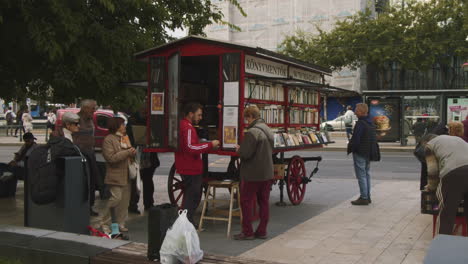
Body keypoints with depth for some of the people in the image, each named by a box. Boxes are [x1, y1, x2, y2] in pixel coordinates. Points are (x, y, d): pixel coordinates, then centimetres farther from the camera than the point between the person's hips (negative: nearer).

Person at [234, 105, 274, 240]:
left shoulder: (252, 132, -18)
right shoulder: (268, 130, 10)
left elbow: (245, 154, -21)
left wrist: (239, 149, 0)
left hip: (253, 174, -8)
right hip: (267, 173, 8)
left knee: (246, 202, 3)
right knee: (264, 202, 12)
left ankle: (247, 232, 7)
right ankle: (262, 231, 18)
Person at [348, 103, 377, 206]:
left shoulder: (360, 124, -19)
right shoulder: (371, 124, 13)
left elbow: (355, 139, -22)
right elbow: (374, 139, 18)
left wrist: (350, 149, -8)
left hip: (360, 153, -10)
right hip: (369, 154, 10)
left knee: (361, 175, -5)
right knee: (366, 174, 16)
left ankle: (364, 198, -3)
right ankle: (367, 196, 22)